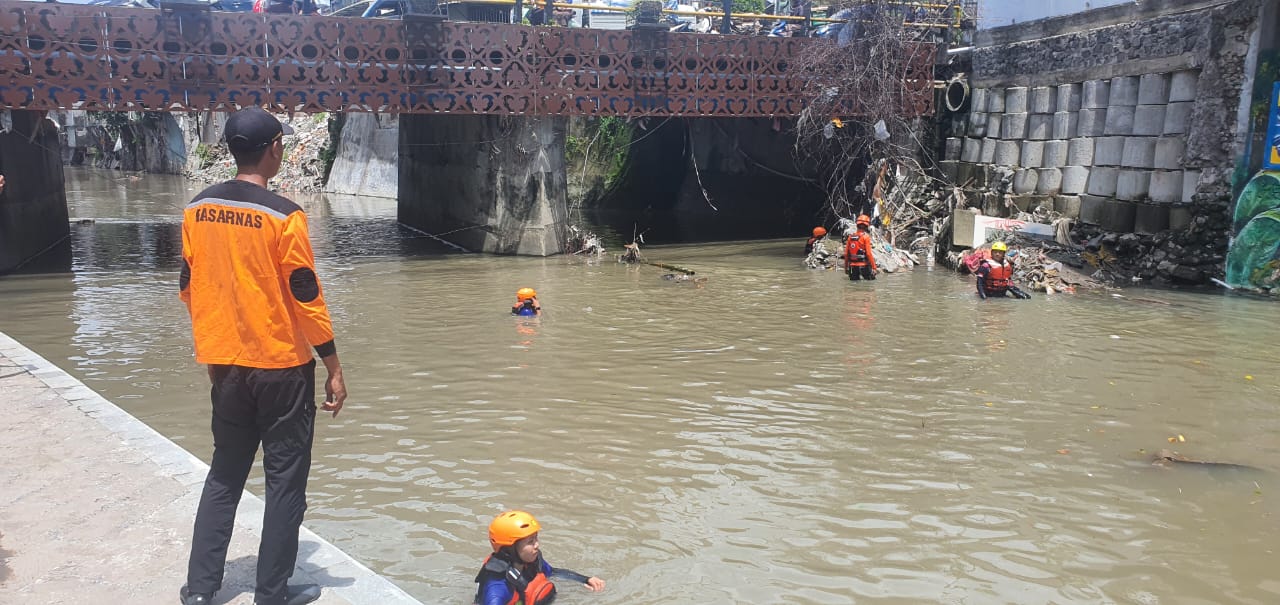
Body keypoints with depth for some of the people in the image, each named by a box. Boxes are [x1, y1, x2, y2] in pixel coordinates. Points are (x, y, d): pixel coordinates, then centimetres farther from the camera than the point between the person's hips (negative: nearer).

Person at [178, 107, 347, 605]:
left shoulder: (197, 209, 3)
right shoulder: (283, 216, -15)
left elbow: (188, 287, 10)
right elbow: (306, 298, -14)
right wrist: (334, 368, -6)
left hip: (225, 364, 6)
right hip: (282, 366, -6)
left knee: (224, 474, 18)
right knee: (285, 480, 6)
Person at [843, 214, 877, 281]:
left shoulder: (850, 236, 7)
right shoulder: (865, 237, -9)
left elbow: (846, 254, 10)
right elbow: (869, 253, -14)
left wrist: (846, 267, 20)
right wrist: (874, 267, -11)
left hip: (852, 266, 5)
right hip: (864, 265, -5)